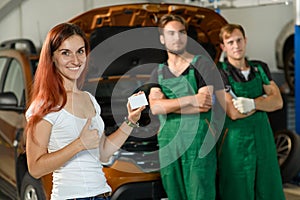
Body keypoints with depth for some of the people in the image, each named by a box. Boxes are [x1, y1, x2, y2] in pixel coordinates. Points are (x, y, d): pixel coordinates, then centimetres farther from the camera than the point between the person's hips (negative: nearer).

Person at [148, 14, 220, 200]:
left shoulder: (202, 64, 2)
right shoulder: (158, 72, 14)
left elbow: (205, 105, -11)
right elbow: (155, 107, -3)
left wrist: (167, 104, -6)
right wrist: (191, 100, -14)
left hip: (198, 140, -4)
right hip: (168, 143, 5)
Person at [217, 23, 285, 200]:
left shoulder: (260, 68, 8)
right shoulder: (220, 73, -9)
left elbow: (278, 102, -1)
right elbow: (234, 113, -18)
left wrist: (252, 103, -18)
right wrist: (264, 100, -8)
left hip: (263, 138, 5)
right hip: (236, 141, -5)